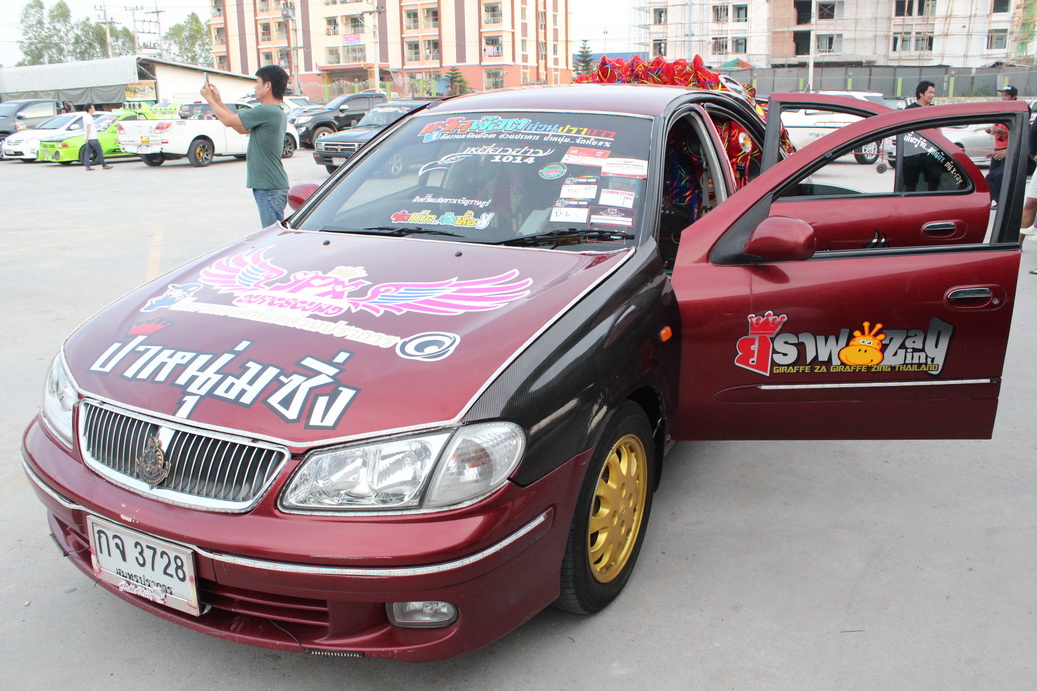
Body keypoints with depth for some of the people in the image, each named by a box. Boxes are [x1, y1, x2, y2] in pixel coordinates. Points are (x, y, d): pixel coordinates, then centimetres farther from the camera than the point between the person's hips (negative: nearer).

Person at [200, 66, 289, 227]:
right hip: (267, 185, 10)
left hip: (269, 188, -10)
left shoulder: (265, 111, -17)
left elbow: (228, 120, -10)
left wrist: (209, 98, 6)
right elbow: (243, 129, 20)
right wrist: (218, 101, 22)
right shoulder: (278, 113, 15)